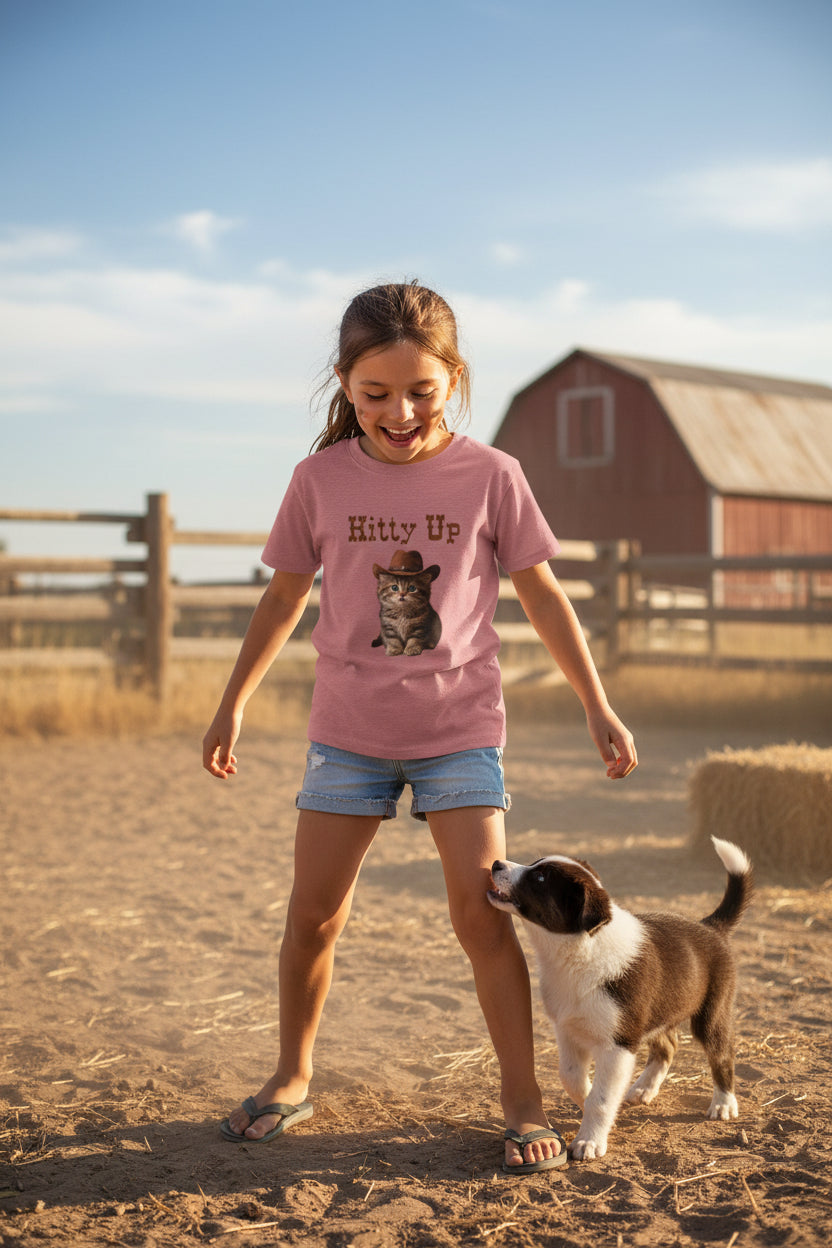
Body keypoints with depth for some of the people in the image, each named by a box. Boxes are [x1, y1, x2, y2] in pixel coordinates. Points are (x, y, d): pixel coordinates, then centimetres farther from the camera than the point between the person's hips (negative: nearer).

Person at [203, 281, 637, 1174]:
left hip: (459, 729, -1)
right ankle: (292, 1078, 26)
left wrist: (596, 705, -1)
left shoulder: (490, 475, -7)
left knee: (482, 908, -9)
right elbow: (284, 598, 8)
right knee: (312, 915, 5)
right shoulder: (321, 479, -4)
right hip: (348, 730, 2)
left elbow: (542, 595, 1)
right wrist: (232, 704, 12)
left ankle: (523, 1103, 4)